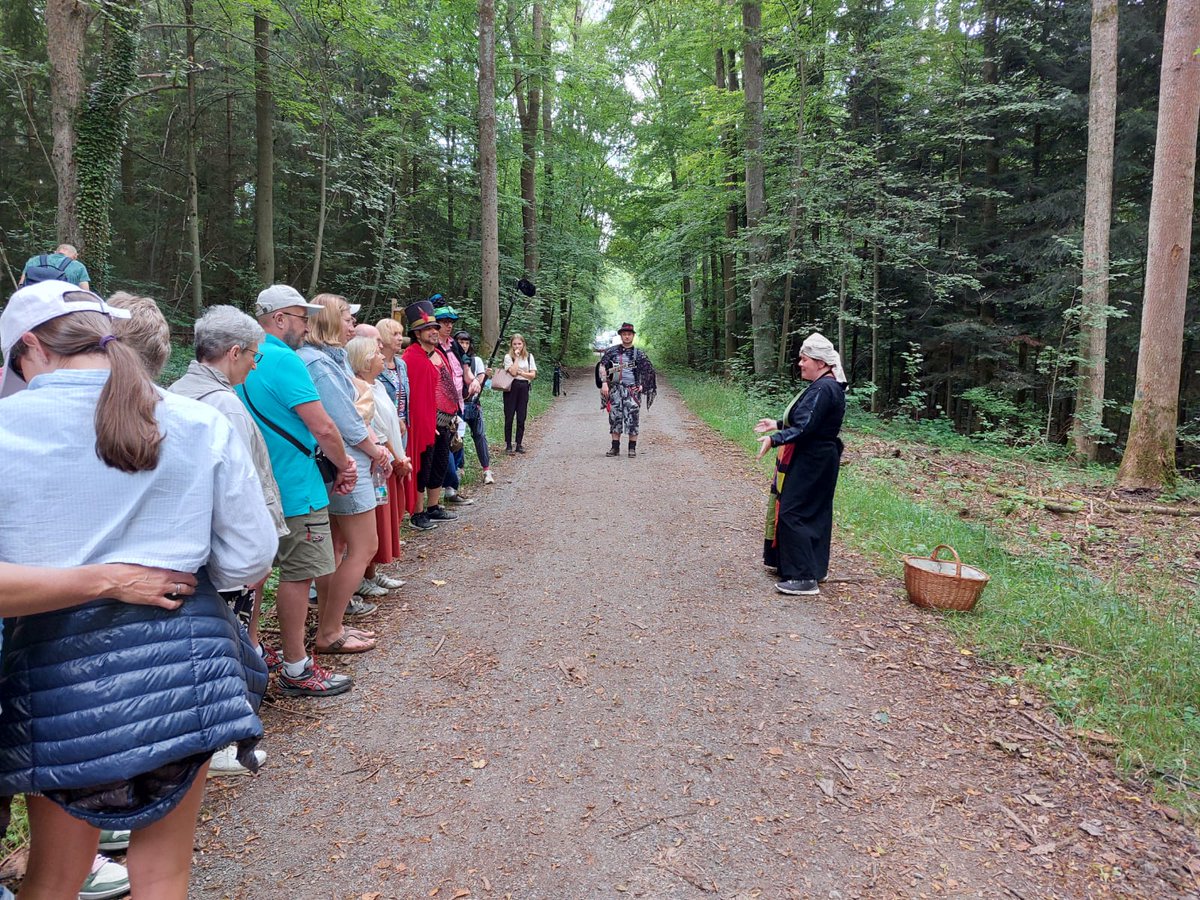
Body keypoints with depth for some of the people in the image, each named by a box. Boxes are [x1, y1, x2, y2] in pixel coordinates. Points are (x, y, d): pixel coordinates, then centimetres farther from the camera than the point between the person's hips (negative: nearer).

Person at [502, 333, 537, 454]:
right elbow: (513, 372, -17)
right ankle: (508, 445, 7)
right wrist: (517, 357, -11)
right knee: (509, 417, 0)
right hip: (511, 387, -3)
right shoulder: (508, 356, -2)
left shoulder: (529, 356, 7)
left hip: (524, 388, 3)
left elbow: (533, 375, 1)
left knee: (521, 418, 5)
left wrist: (520, 373, -11)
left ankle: (519, 444, 13)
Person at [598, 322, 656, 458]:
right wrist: (604, 383, -11)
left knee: (632, 419, -4)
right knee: (615, 418, 3)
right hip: (615, 390, 2)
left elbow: (649, 372, 8)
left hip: (632, 391, -2)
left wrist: (642, 385, -2)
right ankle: (615, 448, 9)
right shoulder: (612, 351, 7)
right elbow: (602, 366, 1)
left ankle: (632, 448, 3)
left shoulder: (639, 353, 5)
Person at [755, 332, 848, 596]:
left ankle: (803, 577, -5)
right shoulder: (827, 386, 12)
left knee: (792, 513, -8)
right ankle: (815, 567, 28)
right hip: (817, 460, 11)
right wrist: (777, 424, 25)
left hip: (810, 464, -11)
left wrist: (774, 440, -30)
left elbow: (805, 429, -27)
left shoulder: (822, 389, -21)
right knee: (813, 513, 17)